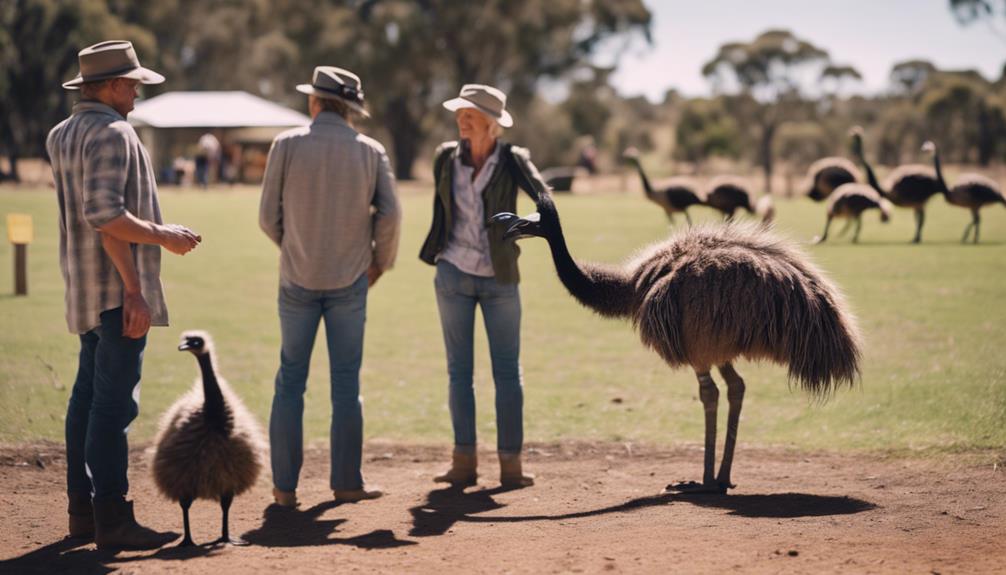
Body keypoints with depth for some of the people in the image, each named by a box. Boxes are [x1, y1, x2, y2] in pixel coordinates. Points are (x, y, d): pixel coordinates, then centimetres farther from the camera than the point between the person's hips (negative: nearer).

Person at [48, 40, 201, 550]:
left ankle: (83, 509, 16)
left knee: (89, 393, 12)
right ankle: (112, 518, -10)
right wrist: (163, 236, -16)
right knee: (114, 400, -10)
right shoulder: (111, 133, -14)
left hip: (85, 288, 10)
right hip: (117, 285, -10)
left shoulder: (63, 135, 15)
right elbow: (104, 213, -23)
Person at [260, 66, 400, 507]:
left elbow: (269, 216, -3)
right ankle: (346, 482, 9)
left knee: (291, 380, 6)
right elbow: (389, 215, -5)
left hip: (298, 280, 0)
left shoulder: (287, 145, -4)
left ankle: (284, 485, 5)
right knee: (346, 384, 7)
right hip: (349, 281, 1)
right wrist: (380, 261, 12)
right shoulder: (370, 151, -1)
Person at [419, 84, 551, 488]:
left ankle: (511, 464, 4)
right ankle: (464, 462, 7)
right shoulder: (446, 158, 2)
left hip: (499, 280, -2)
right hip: (453, 275, 2)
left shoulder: (512, 161, -7)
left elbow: (545, 199, -20)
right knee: (459, 370, 3)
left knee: (507, 371, 0)